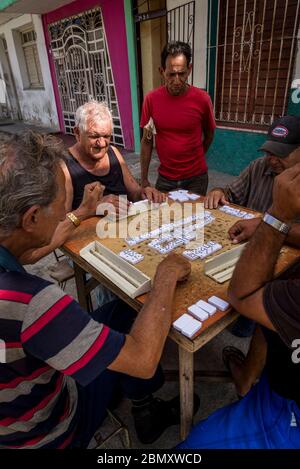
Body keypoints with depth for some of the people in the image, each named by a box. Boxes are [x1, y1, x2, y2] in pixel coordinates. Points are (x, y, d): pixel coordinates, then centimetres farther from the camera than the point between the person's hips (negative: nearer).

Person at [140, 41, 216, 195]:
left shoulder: (202, 99, -8)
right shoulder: (151, 99, -7)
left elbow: (209, 136, 6)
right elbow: (147, 141, -1)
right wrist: (144, 179, -3)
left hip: (196, 178, 0)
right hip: (165, 178, 1)